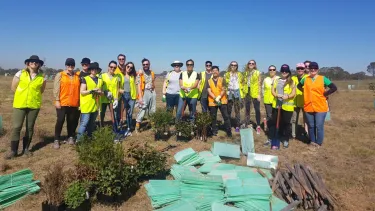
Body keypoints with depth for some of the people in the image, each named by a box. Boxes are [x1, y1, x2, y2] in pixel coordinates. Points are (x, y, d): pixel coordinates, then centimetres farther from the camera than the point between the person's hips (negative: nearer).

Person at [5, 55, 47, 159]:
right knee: (16, 127, -2)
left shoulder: (41, 76, 3)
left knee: (30, 127, 9)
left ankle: (26, 148, 22)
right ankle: (13, 150, 8)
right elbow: (13, 88, 3)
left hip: (34, 105, 1)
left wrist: (44, 83, 0)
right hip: (20, 104, -1)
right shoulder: (20, 73, -1)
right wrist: (22, 94, 3)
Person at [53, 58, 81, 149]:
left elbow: (79, 89, 11)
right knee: (60, 121, 0)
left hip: (74, 104, 2)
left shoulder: (78, 76, 10)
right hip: (62, 103, -2)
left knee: (72, 121, 8)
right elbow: (56, 88, -3)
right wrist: (57, 100, -10)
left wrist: (80, 102, 8)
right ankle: (57, 140, 11)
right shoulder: (60, 75, 2)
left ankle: (71, 137, 24)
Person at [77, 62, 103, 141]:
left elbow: (101, 92, 18)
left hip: (95, 105, 6)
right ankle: (79, 140, -1)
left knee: (92, 124, 14)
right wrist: (92, 91, -20)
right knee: (84, 123, -7)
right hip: (86, 106, -5)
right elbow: (82, 92, -8)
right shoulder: (85, 79, -3)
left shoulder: (100, 80, 13)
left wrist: (100, 92, -5)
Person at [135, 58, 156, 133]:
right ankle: (137, 126, 3)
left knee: (153, 110, 11)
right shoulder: (140, 73, -5)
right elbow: (139, 85, -10)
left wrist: (154, 92, 12)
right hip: (145, 93, -5)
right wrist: (140, 97, -16)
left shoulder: (152, 73, 10)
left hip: (152, 92, 5)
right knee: (142, 110, -7)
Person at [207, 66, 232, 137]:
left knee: (226, 116, -2)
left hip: (222, 101, -1)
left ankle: (229, 131, 5)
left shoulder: (222, 79, 6)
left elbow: (224, 90, -2)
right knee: (213, 117, 6)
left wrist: (219, 97, -17)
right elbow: (209, 91, -3)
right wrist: (215, 98, -16)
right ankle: (214, 131, 17)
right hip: (212, 102, 1)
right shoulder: (209, 81, 7)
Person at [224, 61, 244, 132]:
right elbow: (224, 84, 3)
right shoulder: (227, 74, 8)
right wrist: (225, 92, -7)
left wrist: (242, 94, 3)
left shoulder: (239, 74, 12)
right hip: (229, 93, 0)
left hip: (237, 93, 1)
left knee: (237, 110, -3)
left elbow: (242, 84, 10)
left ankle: (237, 126, 2)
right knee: (228, 110, 1)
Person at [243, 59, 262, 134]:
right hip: (247, 93, 4)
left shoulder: (257, 72, -2)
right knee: (247, 110, 12)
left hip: (255, 93, -4)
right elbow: (244, 83, 12)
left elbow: (259, 84, -5)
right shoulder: (245, 73, 10)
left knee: (257, 110, -1)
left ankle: (258, 126, 7)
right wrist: (243, 93, 7)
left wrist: (259, 94, -11)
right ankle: (247, 125, 23)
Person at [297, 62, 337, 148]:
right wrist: (305, 92, 9)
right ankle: (313, 142, 25)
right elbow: (299, 86, 23)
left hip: (320, 107, -3)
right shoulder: (305, 79, 5)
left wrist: (324, 94, -7)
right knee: (311, 126, 11)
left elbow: (334, 88, -5)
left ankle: (318, 143, 14)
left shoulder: (323, 79, -3)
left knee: (319, 126, 0)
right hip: (308, 107, 3)